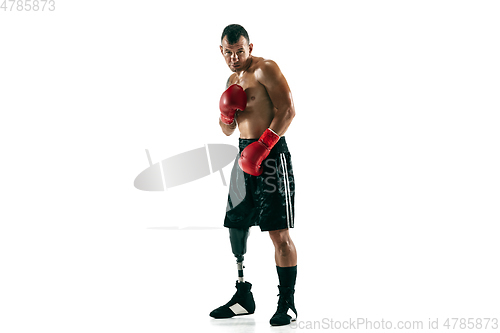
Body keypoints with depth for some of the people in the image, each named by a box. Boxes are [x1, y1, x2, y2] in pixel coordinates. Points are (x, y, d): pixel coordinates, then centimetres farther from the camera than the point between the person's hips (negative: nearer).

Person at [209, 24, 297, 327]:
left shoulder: (265, 69, -6)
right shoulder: (233, 80, 19)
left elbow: (288, 110, -17)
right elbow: (228, 130, 25)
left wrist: (263, 145, -24)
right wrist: (227, 114, 2)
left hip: (272, 155, -9)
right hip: (245, 156, 9)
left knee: (279, 233, -9)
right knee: (236, 228, 11)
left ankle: (287, 304, -2)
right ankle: (243, 298, 23)